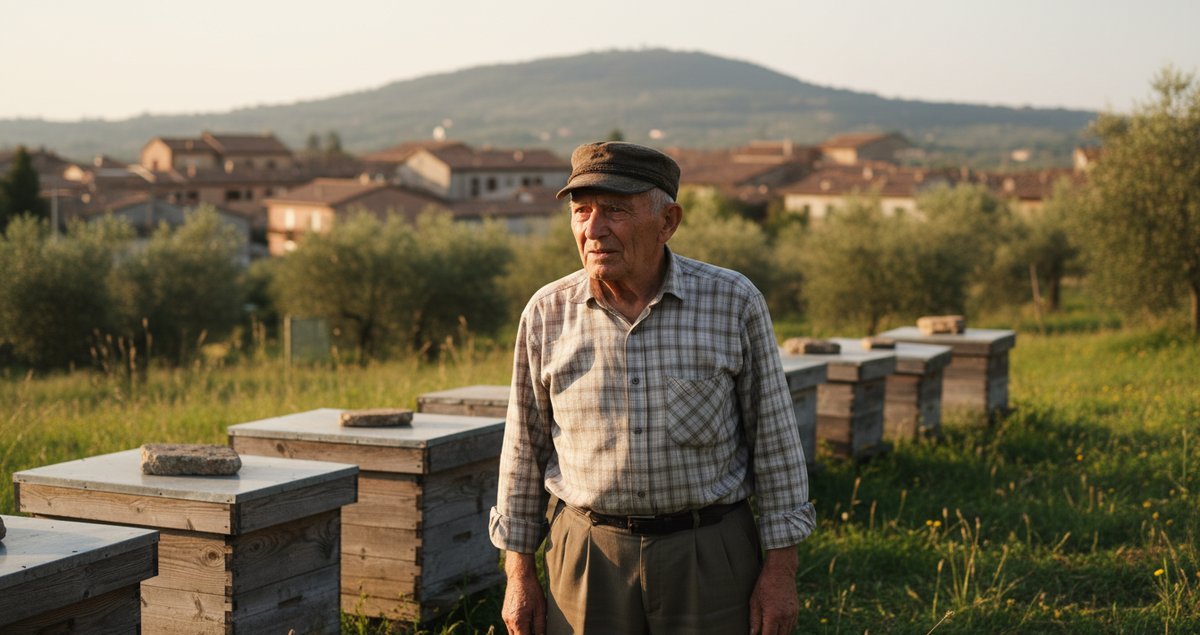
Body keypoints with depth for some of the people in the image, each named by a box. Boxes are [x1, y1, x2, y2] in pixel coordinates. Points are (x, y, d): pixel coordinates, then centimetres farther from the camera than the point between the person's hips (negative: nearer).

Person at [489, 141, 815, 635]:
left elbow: (773, 440, -1)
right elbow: (525, 448, 7)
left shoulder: (733, 302, -6)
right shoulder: (547, 313, -2)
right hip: (587, 555, 1)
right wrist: (519, 575, 6)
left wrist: (780, 571, -3)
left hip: (708, 558, -1)